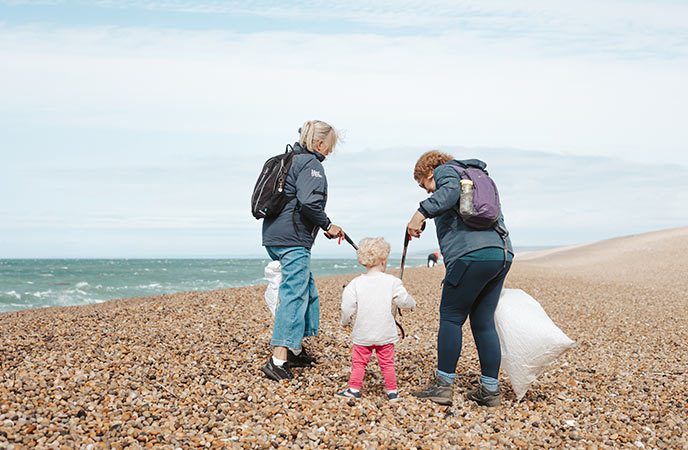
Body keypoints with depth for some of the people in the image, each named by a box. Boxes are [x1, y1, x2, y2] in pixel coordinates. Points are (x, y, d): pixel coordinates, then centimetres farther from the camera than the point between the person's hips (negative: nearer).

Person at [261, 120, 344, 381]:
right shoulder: (311, 163, -8)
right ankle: (278, 360, -14)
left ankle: (295, 350, 26)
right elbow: (309, 201, -22)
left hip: (274, 235, 10)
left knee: (306, 289, 18)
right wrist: (328, 226, -10)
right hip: (293, 238, -10)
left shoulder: (290, 160, 21)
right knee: (294, 294, -10)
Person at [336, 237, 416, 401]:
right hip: (385, 333, 0)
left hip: (363, 334, 0)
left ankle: (354, 389, 16)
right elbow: (404, 301, 0)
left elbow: (347, 306, -6)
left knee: (359, 362, 13)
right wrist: (412, 304, 24)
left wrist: (345, 321, 12)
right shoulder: (392, 282, -8)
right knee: (387, 363, 12)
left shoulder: (356, 283, -8)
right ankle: (392, 391, 19)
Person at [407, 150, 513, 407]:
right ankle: (490, 390, 13)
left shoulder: (445, 171, 9)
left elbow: (451, 189, -16)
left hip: (472, 254, -8)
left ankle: (443, 386, 2)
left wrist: (423, 212, -28)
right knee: (484, 323, 12)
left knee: (451, 318, 0)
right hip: (503, 254, 8)